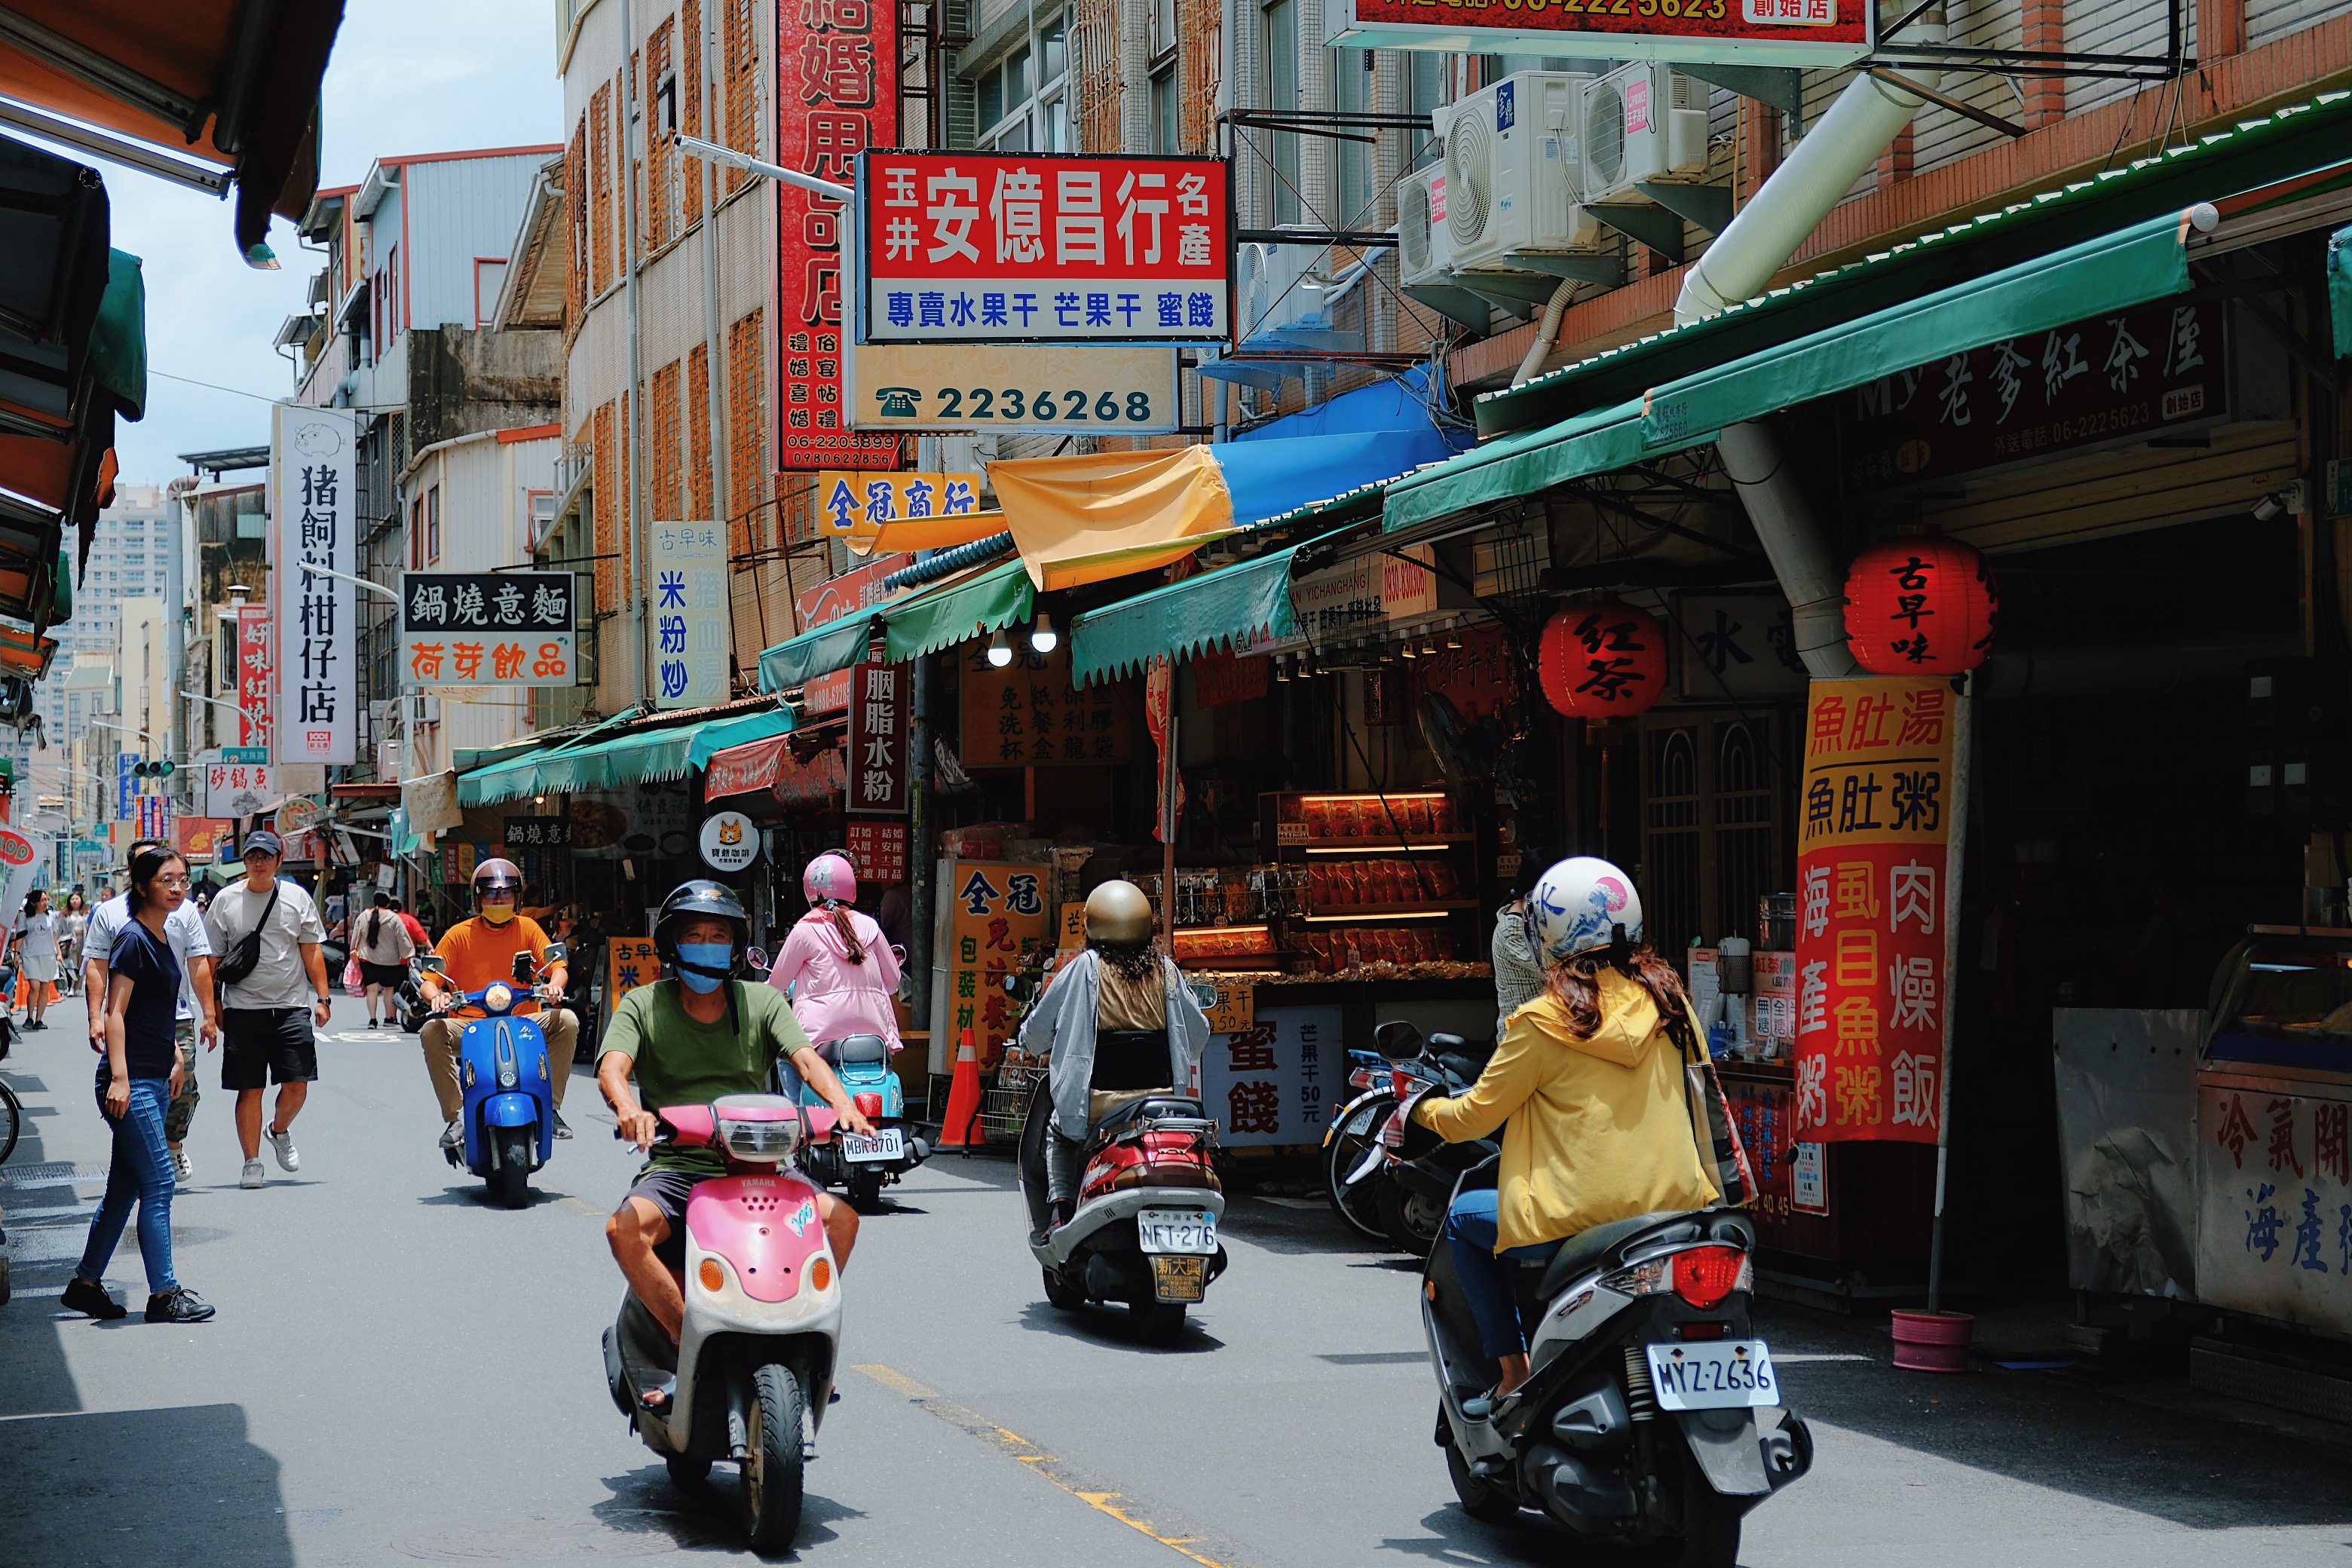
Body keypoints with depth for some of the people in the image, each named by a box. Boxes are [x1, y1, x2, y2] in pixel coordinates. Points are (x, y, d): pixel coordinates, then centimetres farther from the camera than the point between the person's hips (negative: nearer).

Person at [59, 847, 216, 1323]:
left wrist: (174, 1057, 23)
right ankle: (164, 1293, -5)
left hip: (154, 1080, 9)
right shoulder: (133, 940, -13)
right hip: (131, 1082, -9)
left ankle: (85, 1284, 19)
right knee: (158, 1183, -8)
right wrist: (120, 1077, -22)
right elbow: (115, 1012, -17)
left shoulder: (161, 939, 14)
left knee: (125, 1187, 12)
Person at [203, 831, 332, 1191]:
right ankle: (252, 1163, 7)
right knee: (250, 1090, -1)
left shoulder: (296, 898, 5)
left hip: (292, 1006, 1)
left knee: (297, 1085, -2)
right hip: (244, 1009, -1)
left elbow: (311, 951, 8)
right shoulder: (226, 901, 3)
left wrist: (323, 997, 2)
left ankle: (280, 1131, 28)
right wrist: (214, 1007, 3)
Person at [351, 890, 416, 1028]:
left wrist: (354, 951, 23)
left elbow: (356, 936, 10)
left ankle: (372, 1019, -5)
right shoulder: (393, 919, -8)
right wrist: (409, 955, 1)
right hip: (389, 960, -2)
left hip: (367, 959, 2)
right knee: (389, 988, 12)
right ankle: (389, 1018, 16)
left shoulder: (363, 917, 1)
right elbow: (402, 938, -6)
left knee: (372, 988, 2)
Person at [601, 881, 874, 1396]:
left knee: (840, 1217, -23)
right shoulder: (643, 1006, 7)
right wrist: (629, 1107, -36)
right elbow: (612, 1067, -11)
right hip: (676, 1169, -1)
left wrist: (843, 1104, -26)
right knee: (625, 1229, -32)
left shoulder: (762, 1002, 12)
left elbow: (805, 1058, -3)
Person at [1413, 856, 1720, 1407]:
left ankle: (1513, 1372, 12)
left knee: (1463, 1218, 19)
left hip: (1579, 1214, -5)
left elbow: (1476, 1115, -1)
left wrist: (1427, 1111, 20)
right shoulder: (1667, 999, 5)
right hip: (1675, 1205, 6)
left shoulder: (1545, 1022, -10)